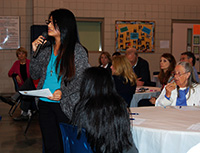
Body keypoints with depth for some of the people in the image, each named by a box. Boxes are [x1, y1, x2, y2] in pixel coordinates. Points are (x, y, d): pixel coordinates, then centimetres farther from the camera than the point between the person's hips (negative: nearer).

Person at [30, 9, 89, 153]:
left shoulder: (77, 50, -4)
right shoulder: (46, 48, 9)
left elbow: (82, 79, -7)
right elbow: (35, 75, 13)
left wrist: (63, 92, -20)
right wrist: (35, 52, 1)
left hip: (66, 105, -4)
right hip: (45, 103, 4)